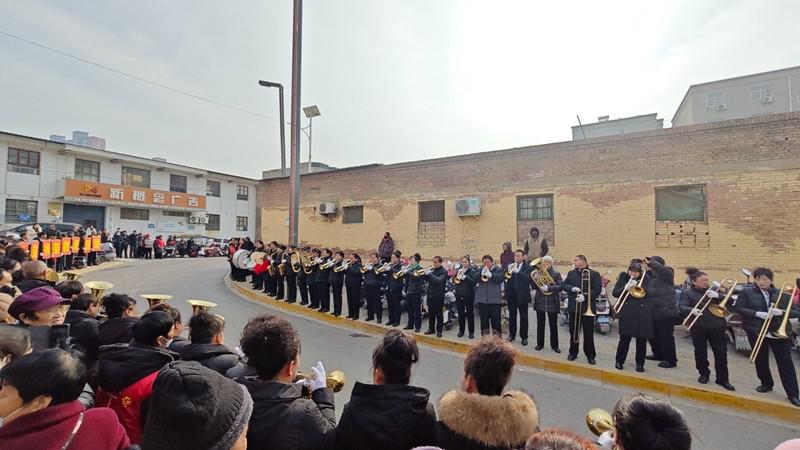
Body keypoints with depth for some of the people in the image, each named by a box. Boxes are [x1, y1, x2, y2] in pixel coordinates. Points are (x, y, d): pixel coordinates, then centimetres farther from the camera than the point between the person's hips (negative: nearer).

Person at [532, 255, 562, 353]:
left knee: (553, 325, 7)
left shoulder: (556, 274, 0)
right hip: (540, 302, 2)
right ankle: (540, 344, 21)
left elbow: (560, 287, -12)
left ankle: (554, 345, 20)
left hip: (552, 303, -1)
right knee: (540, 324, 10)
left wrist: (548, 288, -25)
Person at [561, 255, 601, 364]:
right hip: (573, 307, 3)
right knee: (573, 331, 11)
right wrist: (571, 288, -16)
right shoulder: (571, 273, 8)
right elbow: (563, 285, 5)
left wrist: (585, 297, -23)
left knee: (588, 333, 4)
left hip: (588, 308, -3)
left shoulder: (594, 274, -3)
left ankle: (590, 355, 18)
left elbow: (597, 289, -11)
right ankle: (573, 352, 24)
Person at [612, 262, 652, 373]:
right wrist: (625, 288, -18)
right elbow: (614, 293, -1)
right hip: (627, 313, 0)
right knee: (624, 338, 2)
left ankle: (640, 363, 22)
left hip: (643, 313, 1)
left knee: (642, 340, 7)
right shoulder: (623, 277, 3)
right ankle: (619, 361, 17)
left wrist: (638, 285, -21)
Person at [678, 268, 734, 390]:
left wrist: (717, 296, -19)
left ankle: (722, 379, 17)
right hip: (698, 328, -2)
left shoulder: (714, 290, 8)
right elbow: (682, 307, -17)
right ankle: (704, 374, 28)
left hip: (717, 327, 2)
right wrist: (691, 310, -38)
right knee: (700, 353, 9)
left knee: (721, 353, 4)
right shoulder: (687, 293, -4)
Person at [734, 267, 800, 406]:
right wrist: (757, 313, -21)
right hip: (756, 332, 0)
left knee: (785, 362, 1)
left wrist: (782, 312, -19)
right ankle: (766, 384, 33)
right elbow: (739, 308, -8)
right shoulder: (746, 292, -3)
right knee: (760, 360, 13)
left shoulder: (782, 294, 2)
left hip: (779, 332, 0)